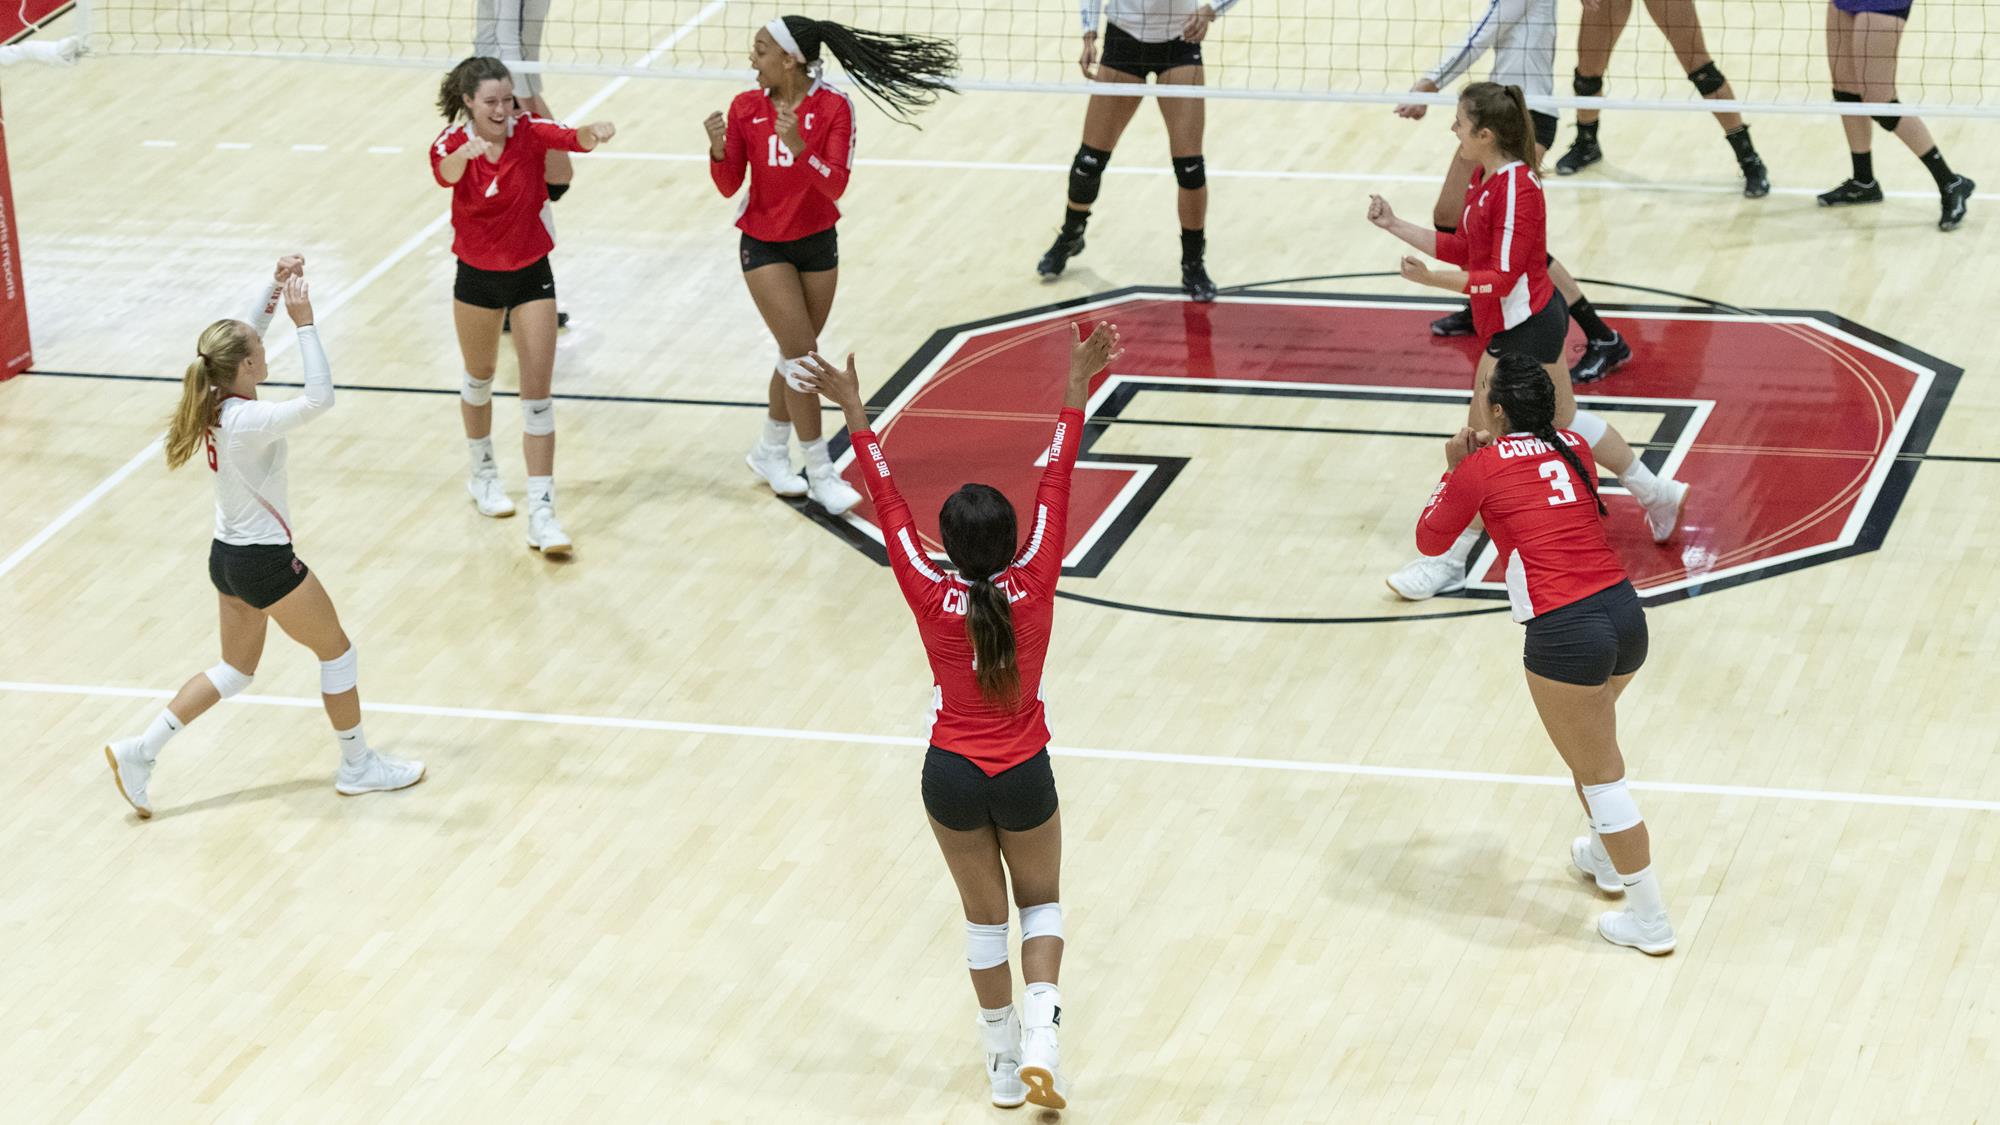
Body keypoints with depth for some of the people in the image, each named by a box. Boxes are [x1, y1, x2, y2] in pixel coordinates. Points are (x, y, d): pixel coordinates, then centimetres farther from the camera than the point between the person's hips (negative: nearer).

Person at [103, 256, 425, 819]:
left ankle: (139, 751, 16)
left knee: (235, 671, 21)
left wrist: (276, 286, 3)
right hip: (265, 562, -9)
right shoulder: (248, 422, -28)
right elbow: (319, 398, -36)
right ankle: (358, 766, 24)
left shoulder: (214, 401, -4)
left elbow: (244, 333, 12)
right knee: (337, 650, 11)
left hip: (229, 556, 9)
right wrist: (304, 321, -34)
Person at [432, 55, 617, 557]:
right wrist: (467, 151, -65)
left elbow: (573, 139, -37)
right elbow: (447, 174, -41)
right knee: (479, 378, 20)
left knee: (537, 393, -6)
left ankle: (542, 512, -7)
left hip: (531, 272, -1)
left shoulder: (529, 131, -16)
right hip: (477, 274, 1)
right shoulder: (452, 143, -16)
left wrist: (594, 134, -63)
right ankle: (483, 473, 44)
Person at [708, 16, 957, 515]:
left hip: (817, 244, 1)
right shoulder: (745, 108, -9)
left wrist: (799, 148, -39)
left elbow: (835, 185, -23)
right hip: (764, 245, -1)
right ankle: (821, 474, -1)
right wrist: (718, 148, -26)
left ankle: (771, 450, 35)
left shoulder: (833, 107, -15)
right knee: (803, 356, -8)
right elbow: (728, 186, -7)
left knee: (795, 355, 14)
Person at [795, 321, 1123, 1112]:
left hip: (953, 778, 0)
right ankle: (1040, 1036, 0)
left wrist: (855, 413, -8)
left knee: (985, 915, 18)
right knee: (1041, 902, 21)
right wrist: (1076, 391, -9)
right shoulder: (1033, 586, -17)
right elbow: (1056, 484, -13)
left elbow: (888, 503, -13)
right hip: (1023, 775, 0)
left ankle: (1004, 1060, 25)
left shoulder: (931, 599, -17)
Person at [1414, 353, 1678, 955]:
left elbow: (1431, 539, 11)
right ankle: (1606, 858, 48)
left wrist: (1454, 469, 20)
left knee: (1600, 776, 4)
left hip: (1565, 633, -7)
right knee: (1592, 742, 32)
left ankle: (1650, 918, 10)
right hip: (1625, 611, 7)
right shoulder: (1574, 448, 12)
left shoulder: (1482, 467, -4)